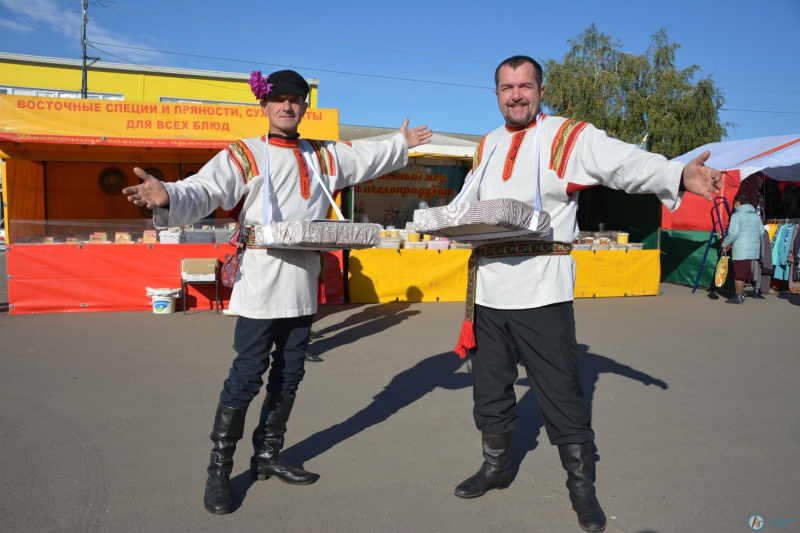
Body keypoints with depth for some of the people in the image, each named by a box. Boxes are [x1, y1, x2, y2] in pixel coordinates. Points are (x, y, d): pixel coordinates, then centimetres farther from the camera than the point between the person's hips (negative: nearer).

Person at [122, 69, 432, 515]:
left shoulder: (325, 156, 14)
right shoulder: (243, 156, -2)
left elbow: (368, 160, 31)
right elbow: (203, 191, -16)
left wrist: (402, 143, 42)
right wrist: (169, 197, -37)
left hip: (304, 291, 6)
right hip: (261, 290, -5)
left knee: (289, 377, 14)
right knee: (246, 378, -3)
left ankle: (268, 457, 31)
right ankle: (219, 470, 14)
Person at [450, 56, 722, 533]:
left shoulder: (570, 137, -2)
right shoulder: (487, 146, 16)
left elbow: (628, 164, -15)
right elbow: (467, 202, 24)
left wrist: (679, 175, -33)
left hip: (543, 291, -5)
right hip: (489, 290, 5)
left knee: (562, 395, 0)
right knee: (490, 389, 15)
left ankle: (582, 485, 21)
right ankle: (497, 467, 36)